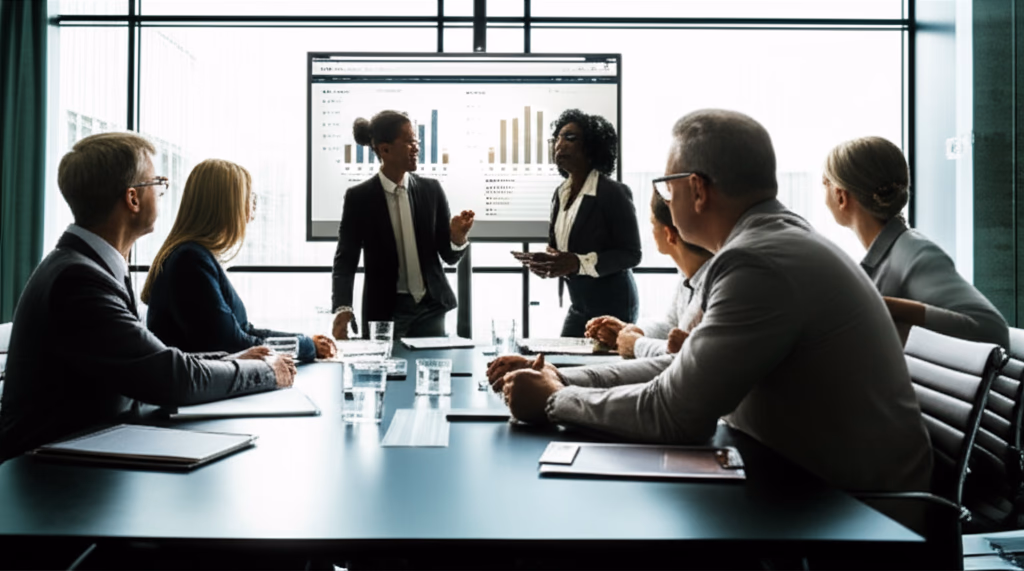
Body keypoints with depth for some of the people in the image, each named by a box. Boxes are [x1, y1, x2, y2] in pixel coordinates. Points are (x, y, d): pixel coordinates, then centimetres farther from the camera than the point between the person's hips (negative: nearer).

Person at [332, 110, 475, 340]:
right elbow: (345, 260, -6)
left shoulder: (431, 190, 2)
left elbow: (449, 256, 5)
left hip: (430, 308, 3)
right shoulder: (359, 197, -5)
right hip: (384, 312, -2)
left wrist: (458, 237, -18)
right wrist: (343, 308, -22)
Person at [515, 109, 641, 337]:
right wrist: (544, 261, -6)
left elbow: (631, 254, -14)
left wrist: (578, 263, -26)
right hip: (578, 308, 7)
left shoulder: (613, 193, -13)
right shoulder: (561, 194, 9)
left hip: (613, 307, -7)